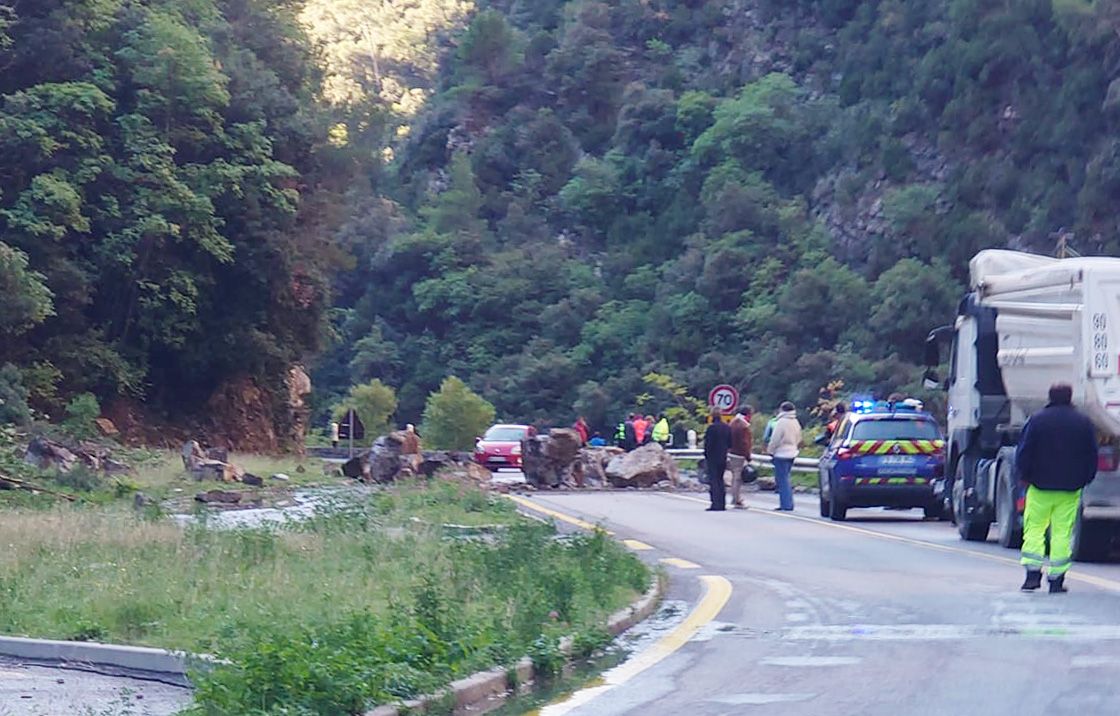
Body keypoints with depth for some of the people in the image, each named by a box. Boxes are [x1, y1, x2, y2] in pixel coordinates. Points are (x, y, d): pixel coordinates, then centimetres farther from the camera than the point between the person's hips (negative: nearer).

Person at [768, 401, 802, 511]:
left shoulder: (781, 422, -17)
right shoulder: (796, 422, 10)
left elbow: (775, 439, -16)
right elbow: (798, 440, 16)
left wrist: (771, 450, -3)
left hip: (781, 454, -9)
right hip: (792, 454, 9)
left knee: (782, 479, -5)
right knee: (785, 479, 16)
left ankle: (786, 504, -8)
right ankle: (788, 503, 16)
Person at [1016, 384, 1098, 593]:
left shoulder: (1037, 420, -3)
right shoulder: (1083, 423, 2)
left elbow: (1023, 453, -4)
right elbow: (1092, 457, 6)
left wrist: (1026, 477, 8)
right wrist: (1082, 480, 16)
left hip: (1040, 487, -1)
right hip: (1070, 489, 1)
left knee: (1034, 529, 7)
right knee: (1062, 533, 4)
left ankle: (1033, 573, -4)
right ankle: (1056, 579, 2)